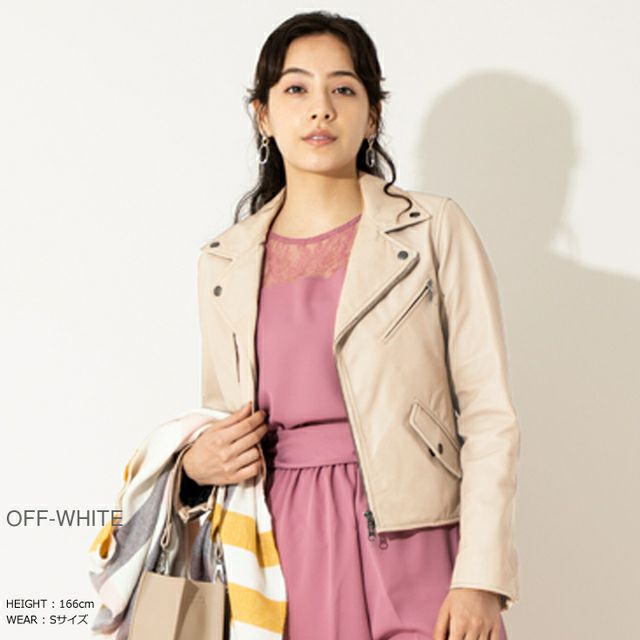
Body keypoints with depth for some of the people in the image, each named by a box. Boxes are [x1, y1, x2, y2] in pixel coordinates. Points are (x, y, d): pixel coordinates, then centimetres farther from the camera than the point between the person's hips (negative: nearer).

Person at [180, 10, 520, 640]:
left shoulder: (434, 230, 0)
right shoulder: (223, 263, 10)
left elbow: (489, 416, -4)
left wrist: (481, 579, -12)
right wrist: (198, 464, -3)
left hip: (412, 545, -2)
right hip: (287, 549, 3)